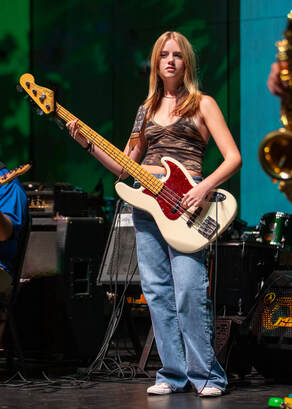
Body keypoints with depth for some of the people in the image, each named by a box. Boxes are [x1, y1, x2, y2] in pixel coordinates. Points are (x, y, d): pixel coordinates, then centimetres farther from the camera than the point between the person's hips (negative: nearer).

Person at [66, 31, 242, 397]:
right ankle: (173, 374, 8)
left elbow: (233, 157, -1)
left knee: (189, 289, -15)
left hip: (184, 199, -5)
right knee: (156, 290, 2)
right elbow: (124, 167, 20)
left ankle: (206, 375, -7)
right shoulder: (148, 108, 20)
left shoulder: (202, 104, 6)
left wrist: (204, 187, -16)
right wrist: (88, 143, 7)